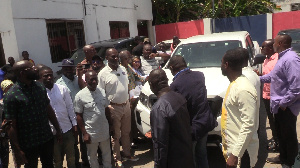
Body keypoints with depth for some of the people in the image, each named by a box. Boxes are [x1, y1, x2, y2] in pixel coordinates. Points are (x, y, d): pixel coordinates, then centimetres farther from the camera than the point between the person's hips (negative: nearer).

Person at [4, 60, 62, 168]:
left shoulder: (40, 87, 0)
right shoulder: (11, 95, -16)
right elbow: (11, 126, -15)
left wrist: (58, 130, 12)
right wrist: (17, 150, -15)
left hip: (47, 138, 5)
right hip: (28, 144, -5)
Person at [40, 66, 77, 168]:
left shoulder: (63, 89, -2)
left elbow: (70, 107, 3)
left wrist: (74, 124, 2)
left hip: (67, 129, 1)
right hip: (51, 132, -1)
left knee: (71, 158, 14)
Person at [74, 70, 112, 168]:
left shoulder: (102, 92, 0)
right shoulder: (80, 96, -13)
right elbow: (79, 116, -10)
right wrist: (84, 133, -11)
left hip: (105, 130, 4)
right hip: (91, 133, -4)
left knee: (107, 152, 19)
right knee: (92, 155, 14)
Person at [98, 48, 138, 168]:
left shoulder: (123, 69, 5)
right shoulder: (103, 74, -12)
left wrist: (128, 101, 12)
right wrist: (107, 108, -15)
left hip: (126, 105, 5)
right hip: (114, 107, -5)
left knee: (126, 132, 17)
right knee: (116, 135, 8)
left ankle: (127, 154, 33)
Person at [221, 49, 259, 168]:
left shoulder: (243, 90, -22)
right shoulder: (234, 84, 7)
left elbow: (249, 125, -25)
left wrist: (235, 154, -25)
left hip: (241, 149, -9)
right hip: (231, 145, 9)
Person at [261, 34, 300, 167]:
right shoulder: (283, 57, 10)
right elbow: (273, 76, 21)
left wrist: (284, 103, -22)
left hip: (286, 107, -10)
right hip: (279, 105, 10)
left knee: (289, 136, 6)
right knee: (280, 133, 22)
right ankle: (283, 157, 39)